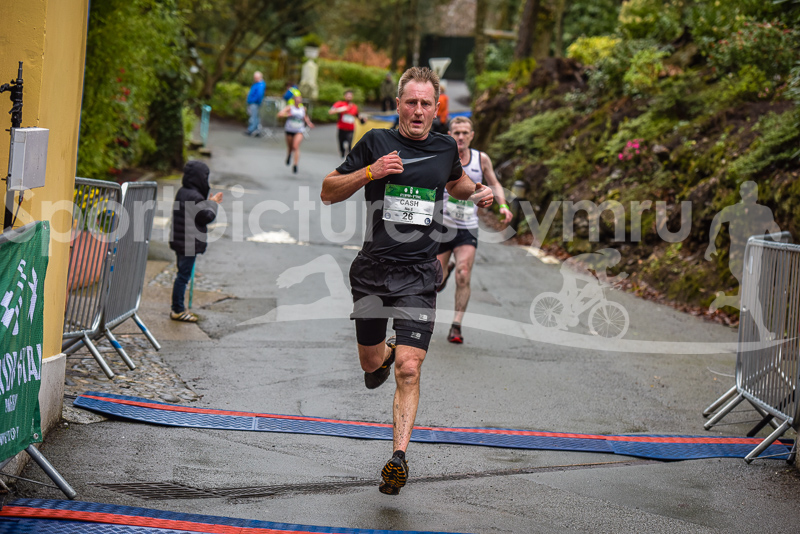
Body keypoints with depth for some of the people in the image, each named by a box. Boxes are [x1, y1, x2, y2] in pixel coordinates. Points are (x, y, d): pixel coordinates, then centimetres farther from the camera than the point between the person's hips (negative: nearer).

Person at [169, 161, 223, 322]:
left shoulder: (182, 192, 9)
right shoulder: (194, 197, -21)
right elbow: (207, 216, -19)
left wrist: (211, 202, 14)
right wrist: (213, 203, -3)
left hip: (180, 241, 10)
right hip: (189, 243, -10)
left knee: (183, 274, 18)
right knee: (183, 275, -3)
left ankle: (178, 307, 26)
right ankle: (178, 310, 3)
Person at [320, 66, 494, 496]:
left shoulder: (446, 148, 6)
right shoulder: (376, 142, -2)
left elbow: (455, 183, 30)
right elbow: (328, 192, 0)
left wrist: (478, 193, 8)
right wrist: (370, 172, -15)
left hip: (419, 276, 0)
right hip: (372, 269, 0)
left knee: (408, 370, -12)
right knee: (371, 363, 13)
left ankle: (398, 459, -10)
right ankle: (386, 352, 50)